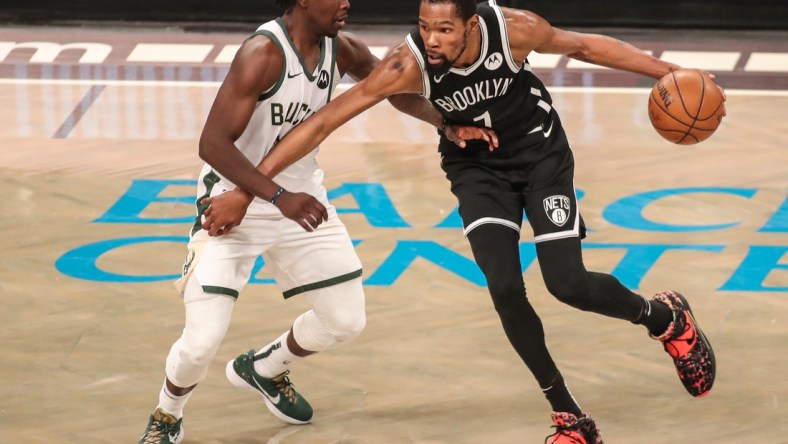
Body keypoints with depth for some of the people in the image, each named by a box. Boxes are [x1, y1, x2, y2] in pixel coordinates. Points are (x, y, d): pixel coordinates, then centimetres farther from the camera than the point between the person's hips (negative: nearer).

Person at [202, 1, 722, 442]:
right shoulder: (409, 63, -30)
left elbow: (583, 46, -8)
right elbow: (323, 122, -29)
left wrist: (665, 71, -7)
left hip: (539, 150, -1)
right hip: (476, 166, 1)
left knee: (567, 283, -11)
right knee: (504, 288, -16)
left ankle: (665, 317, 21)